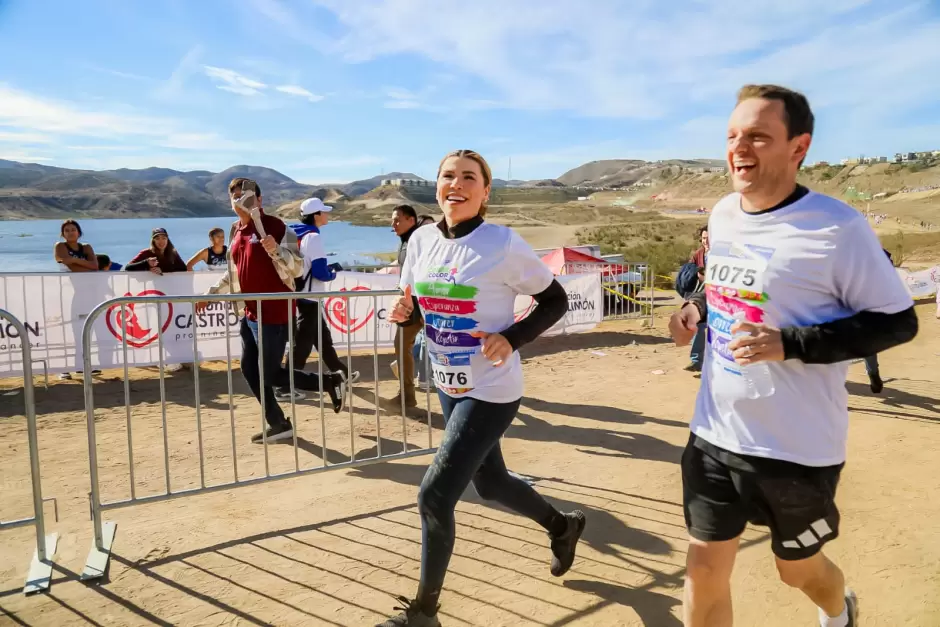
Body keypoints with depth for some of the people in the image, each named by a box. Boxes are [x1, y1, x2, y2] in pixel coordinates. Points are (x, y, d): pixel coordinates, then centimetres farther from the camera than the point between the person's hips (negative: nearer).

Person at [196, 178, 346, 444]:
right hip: (251, 312, 9)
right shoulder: (236, 230, 12)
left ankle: (330, 382, 11)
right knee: (249, 369, 10)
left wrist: (276, 250, -32)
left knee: (269, 374, -5)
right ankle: (278, 425, 21)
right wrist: (212, 292, 21)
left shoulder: (275, 227, -12)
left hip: (274, 312, -9)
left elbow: (297, 268, -16)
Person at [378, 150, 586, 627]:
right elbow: (418, 307, 11)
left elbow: (556, 302, -8)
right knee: (489, 483, 21)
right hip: (448, 385, 7)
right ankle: (562, 526, 51)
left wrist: (511, 338, -21)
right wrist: (403, 312, -12)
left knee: (434, 496, -8)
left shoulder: (503, 244, -17)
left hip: (490, 391, -7)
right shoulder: (421, 240, -1)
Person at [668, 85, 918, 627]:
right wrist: (696, 308, -1)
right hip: (716, 434, 5)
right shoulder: (723, 213, 3)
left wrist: (788, 344, -25)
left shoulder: (838, 227, -18)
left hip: (798, 447, -5)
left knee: (798, 569, 20)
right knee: (704, 568, 10)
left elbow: (898, 322, -13)